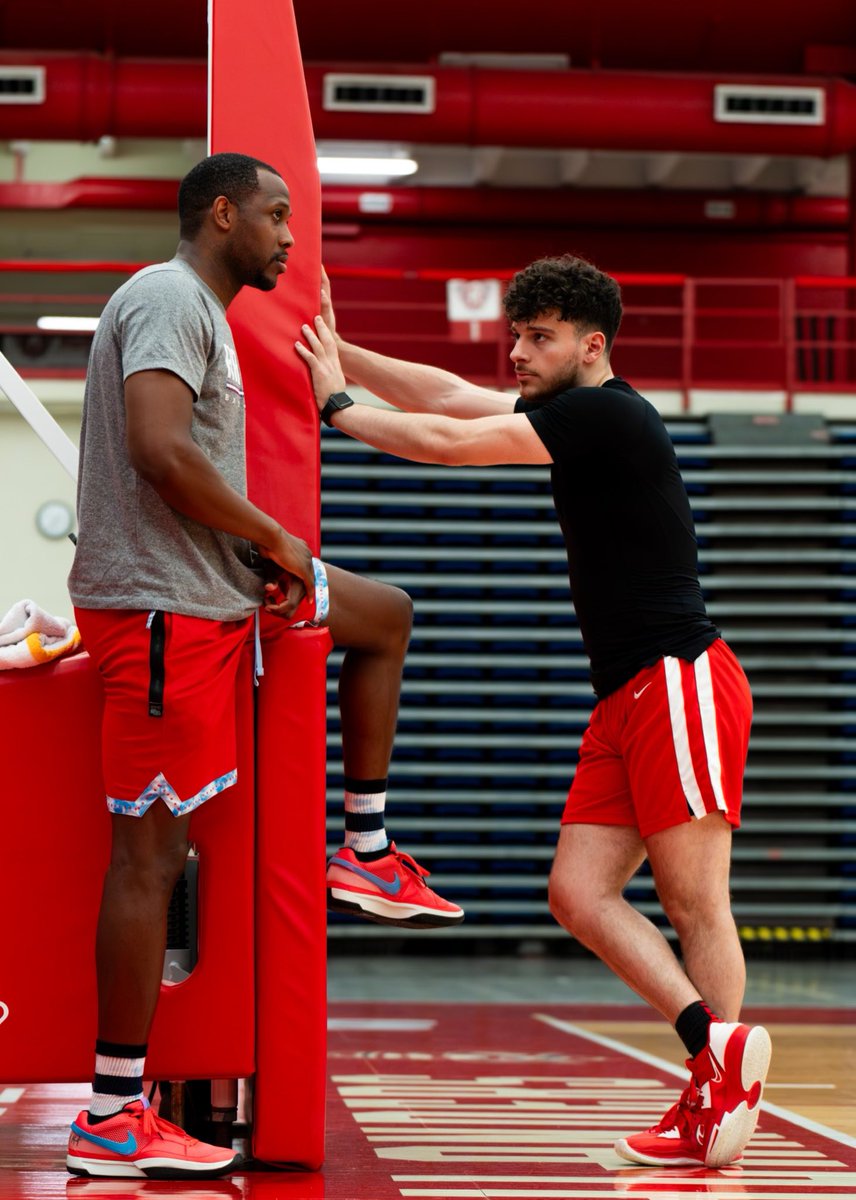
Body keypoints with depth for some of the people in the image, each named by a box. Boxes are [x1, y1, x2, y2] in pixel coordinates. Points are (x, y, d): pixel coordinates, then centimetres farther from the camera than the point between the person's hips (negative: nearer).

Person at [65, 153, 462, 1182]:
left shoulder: (199, 311, 19)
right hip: (162, 604, -10)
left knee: (384, 616, 24)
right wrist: (271, 538, -16)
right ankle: (112, 1120, -7)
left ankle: (365, 854, 24)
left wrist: (262, 554, 11)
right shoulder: (169, 300, -13)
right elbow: (160, 450, -27)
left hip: (210, 586, 10)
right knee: (150, 848, -9)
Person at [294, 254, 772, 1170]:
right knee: (579, 893, 2)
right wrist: (333, 349, 14)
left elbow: (451, 441, -14)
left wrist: (338, 404, -3)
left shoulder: (606, 414, -12)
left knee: (693, 902, -6)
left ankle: (720, 1092, 0)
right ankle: (715, 1046, 3)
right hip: (625, 699, 10)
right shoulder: (577, 416, 16)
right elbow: (449, 396, 19)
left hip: (680, 682, -10)